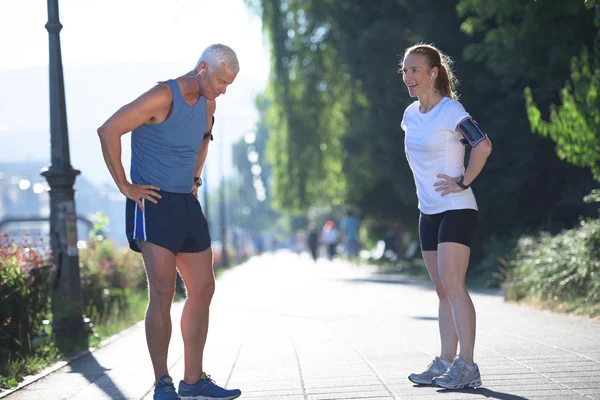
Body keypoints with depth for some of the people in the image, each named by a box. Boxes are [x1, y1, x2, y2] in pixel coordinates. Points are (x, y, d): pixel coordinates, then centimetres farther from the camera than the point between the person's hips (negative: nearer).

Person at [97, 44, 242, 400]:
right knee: (163, 293, -13)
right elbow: (108, 131, -20)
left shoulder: (208, 104, 10)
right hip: (153, 204, -8)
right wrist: (125, 186, -17)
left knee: (203, 290, 7)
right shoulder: (163, 97, -15)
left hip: (187, 204, 9)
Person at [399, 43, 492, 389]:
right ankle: (446, 362, 12)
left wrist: (464, 182, -19)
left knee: (452, 284, -15)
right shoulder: (411, 115, 11)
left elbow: (484, 146, -23)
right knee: (442, 290, 9)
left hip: (456, 210, -8)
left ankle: (467, 367, -15)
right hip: (428, 212, 8)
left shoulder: (451, 111, -12)